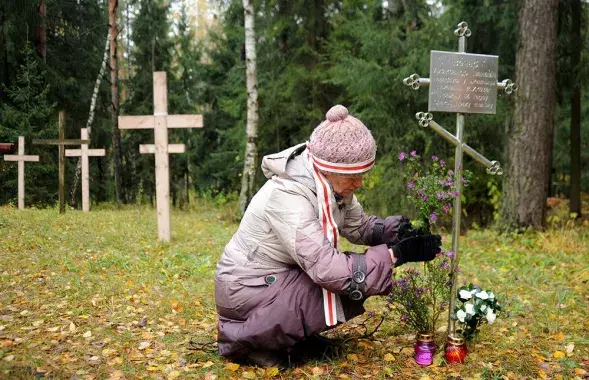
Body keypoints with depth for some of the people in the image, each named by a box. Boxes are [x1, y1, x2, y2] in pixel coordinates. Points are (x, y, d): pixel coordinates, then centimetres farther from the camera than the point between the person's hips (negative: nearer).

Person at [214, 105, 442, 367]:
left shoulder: (328, 183, -8)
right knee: (349, 285, -21)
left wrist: (400, 229, -17)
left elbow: (359, 226, 2)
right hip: (246, 286, -8)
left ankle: (289, 333, 11)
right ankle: (247, 338, -7)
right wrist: (398, 254, -33)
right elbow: (327, 270, -36)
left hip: (283, 274, 8)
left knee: (356, 277, -3)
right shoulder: (288, 197, -32)